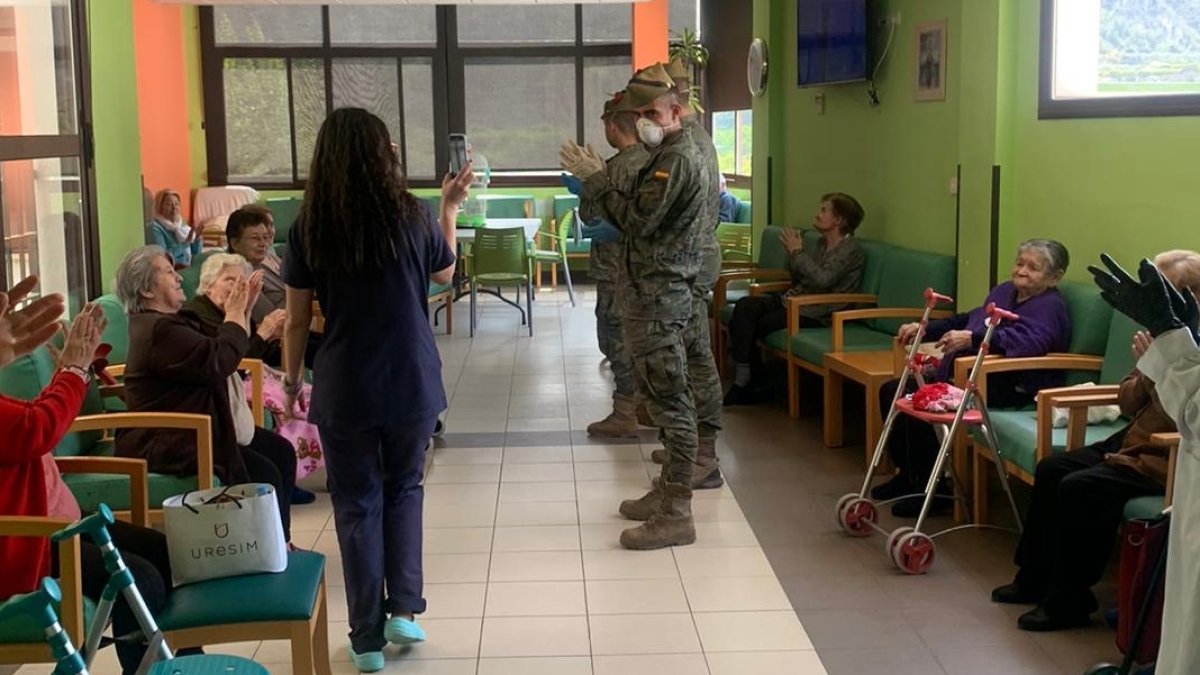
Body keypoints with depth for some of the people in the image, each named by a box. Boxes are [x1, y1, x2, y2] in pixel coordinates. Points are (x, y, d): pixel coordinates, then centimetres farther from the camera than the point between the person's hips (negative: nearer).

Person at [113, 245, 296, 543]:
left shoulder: (175, 321, 15)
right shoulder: (159, 330, -19)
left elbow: (230, 352, 16)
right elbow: (219, 360, -25)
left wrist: (243, 310, 3)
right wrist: (234, 313, -11)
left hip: (194, 428, 12)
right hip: (167, 444, -12)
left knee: (282, 452, 7)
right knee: (264, 476, -18)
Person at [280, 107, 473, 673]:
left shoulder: (309, 227, -7)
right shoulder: (412, 214, -6)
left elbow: (297, 319, -1)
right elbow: (445, 274, 13)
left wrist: (291, 381, 12)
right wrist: (450, 209, 23)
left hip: (344, 389, -1)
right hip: (412, 383, 1)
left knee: (357, 505, 10)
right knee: (403, 490, 21)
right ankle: (405, 610, 15)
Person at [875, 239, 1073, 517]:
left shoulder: (1049, 307, -11)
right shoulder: (1005, 291, 18)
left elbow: (1028, 340, -31)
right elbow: (968, 320, 32)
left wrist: (972, 338, -38)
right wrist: (925, 329, 20)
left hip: (1009, 388, -10)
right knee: (892, 392, 7)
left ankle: (933, 491, -12)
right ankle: (908, 475, 17)